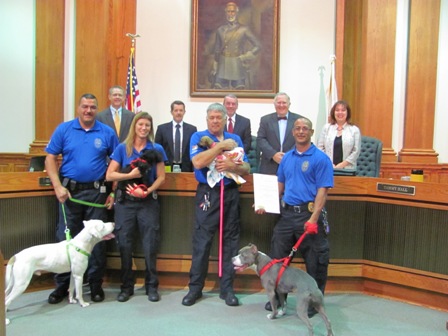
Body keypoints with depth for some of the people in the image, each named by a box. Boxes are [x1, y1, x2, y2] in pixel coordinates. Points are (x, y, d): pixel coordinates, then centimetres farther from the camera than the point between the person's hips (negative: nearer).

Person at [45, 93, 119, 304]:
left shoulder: (107, 133, 2)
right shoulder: (63, 129, 2)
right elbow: (50, 159, 2)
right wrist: (58, 186, -9)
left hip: (97, 192, 0)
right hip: (69, 191, 0)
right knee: (65, 238, 7)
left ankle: (95, 284, 20)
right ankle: (62, 285, 21)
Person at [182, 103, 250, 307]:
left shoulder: (235, 139, 12)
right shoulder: (198, 137, 3)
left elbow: (246, 169, 6)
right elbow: (198, 162, -16)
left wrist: (231, 166, -14)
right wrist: (221, 146, -12)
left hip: (230, 193, 3)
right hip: (207, 193, -3)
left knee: (230, 241, 7)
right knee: (202, 241, -1)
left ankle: (227, 288, 18)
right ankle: (195, 288, 13)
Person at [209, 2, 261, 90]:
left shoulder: (244, 29, -3)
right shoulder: (220, 30, 6)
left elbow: (258, 46, -2)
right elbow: (217, 50, 12)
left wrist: (246, 58, -10)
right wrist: (214, 69, 11)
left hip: (238, 68, -2)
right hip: (223, 67, 3)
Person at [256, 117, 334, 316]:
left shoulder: (320, 158, -6)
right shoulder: (287, 158, 12)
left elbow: (322, 190, -13)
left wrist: (314, 218, -23)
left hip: (308, 214, -5)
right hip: (286, 213, 6)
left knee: (314, 261, 5)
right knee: (278, 257, 10)